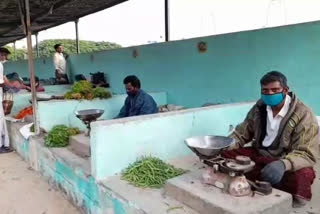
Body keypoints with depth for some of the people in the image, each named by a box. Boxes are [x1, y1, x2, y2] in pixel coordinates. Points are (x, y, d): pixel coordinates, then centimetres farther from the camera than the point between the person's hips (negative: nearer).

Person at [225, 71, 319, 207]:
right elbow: (241, 133, 7)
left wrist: (284, 164, -46)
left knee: (302, 175, -38)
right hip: (258, 155, 5)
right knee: (224, 154, -16)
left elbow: (308, 154, -24)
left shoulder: (303, 115, -17)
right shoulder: (259, 107, -2)